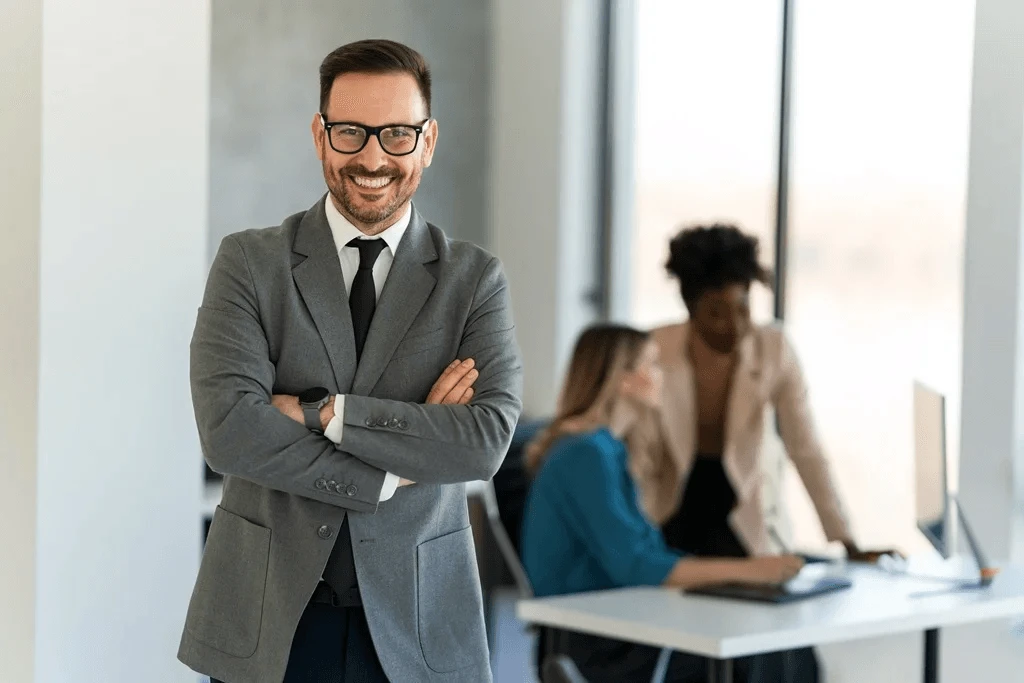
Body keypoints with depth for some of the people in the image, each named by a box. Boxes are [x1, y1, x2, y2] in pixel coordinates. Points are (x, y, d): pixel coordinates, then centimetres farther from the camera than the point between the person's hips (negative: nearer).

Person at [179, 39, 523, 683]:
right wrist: (401, 468, -16)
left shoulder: (475, 278, 1)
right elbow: (227, 428, -15)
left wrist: (319, 411, -18)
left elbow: (488, 440, -14)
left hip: (416, 626, 1)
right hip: (266, 623, 0)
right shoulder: (249, 262, -1)